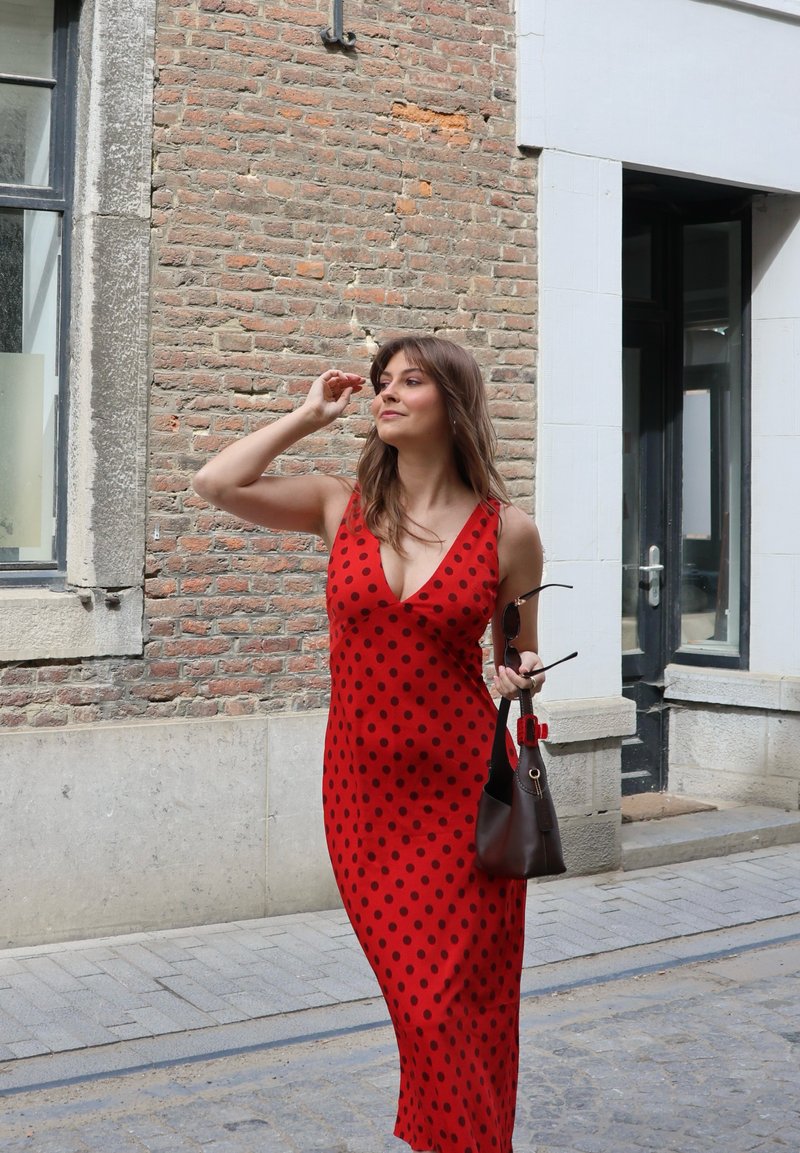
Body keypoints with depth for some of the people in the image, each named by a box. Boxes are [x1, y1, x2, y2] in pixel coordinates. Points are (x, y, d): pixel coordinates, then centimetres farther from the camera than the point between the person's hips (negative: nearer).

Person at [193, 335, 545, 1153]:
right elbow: (216, 483, -9)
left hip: (462, 791, -1)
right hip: (364, 793, 2)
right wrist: (309, 415, 0)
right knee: (418, 1002, 8)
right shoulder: (341, 506, 4)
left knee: (457, 1008, 1)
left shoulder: (509, 532, 0)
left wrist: (520, 681, -10)